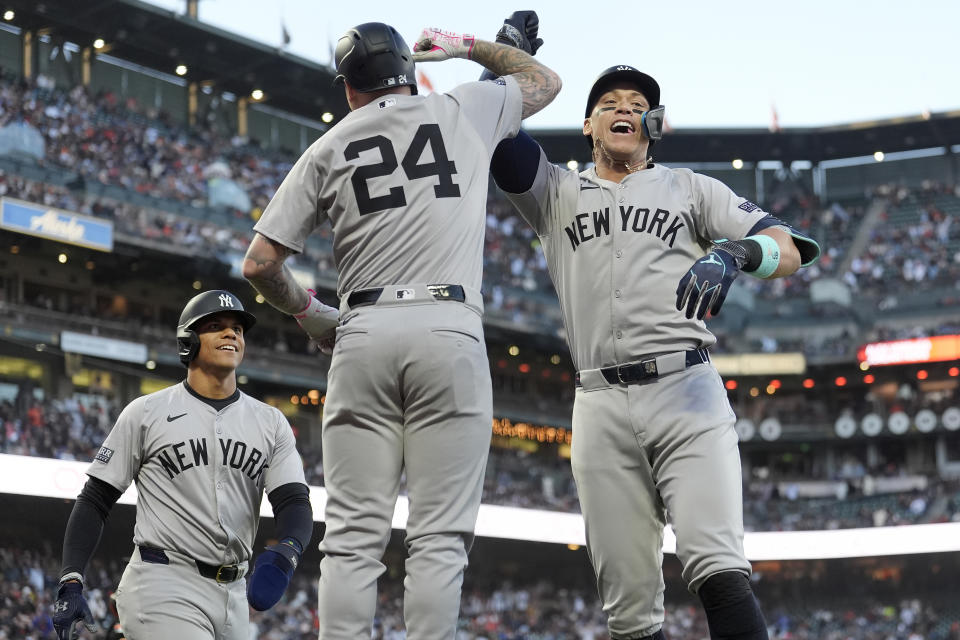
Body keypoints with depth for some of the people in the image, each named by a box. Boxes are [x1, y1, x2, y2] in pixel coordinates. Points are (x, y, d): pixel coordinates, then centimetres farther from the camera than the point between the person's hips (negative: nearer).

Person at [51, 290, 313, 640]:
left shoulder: (270, 422, 9)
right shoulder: (146, 412, 1)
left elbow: (295, 504, 0)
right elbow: (95, 500, 2)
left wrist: (283, 555, -23)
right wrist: (70, 583, -9)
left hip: (232, 596, 5)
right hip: (162, 587, -5)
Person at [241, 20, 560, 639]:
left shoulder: (327, 150, 13)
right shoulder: (463, 111, 12)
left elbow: (260, 263, 9)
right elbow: (544, 80, 30)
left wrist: (308, 311, 25)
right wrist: (468, 46, 38)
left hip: (363, 335, 1)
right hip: (450, 334, -1)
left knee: (354, 535, 2)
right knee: (439, 534, -3)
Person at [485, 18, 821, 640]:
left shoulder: (690, 188, 19)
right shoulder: (558, 192, 24)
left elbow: (789, 249, 5)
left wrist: (733, 253, -16)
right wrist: (508, 56, 11)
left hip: (686, 394, -2)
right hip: (602, 407, 2)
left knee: (716, 568, -22)